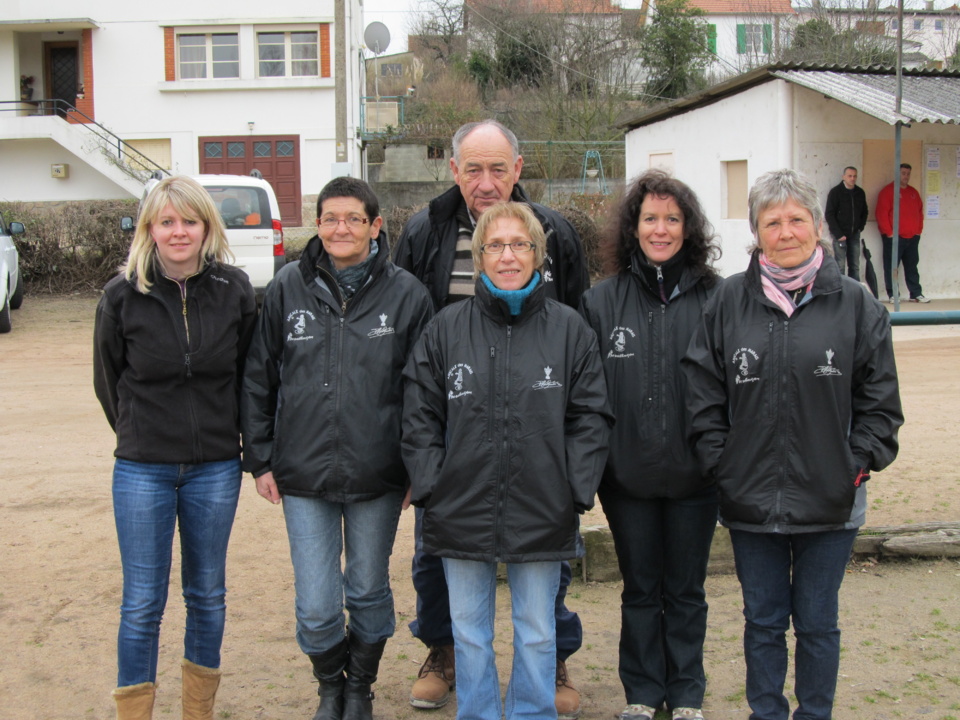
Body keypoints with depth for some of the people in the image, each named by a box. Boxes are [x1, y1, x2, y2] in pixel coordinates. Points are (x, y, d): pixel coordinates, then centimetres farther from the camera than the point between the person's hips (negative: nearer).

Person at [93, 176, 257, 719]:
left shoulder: (236, 291, -4)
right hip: (143, 470, -1)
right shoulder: (123, 296, -6)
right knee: (143, 603, 2)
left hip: (216, 467, 1)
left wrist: (255, 449, 6)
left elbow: (250, 375, 5)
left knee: (208, 595, 13)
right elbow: (109, 380, 7)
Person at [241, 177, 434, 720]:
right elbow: (258, 379, 6)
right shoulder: (289, 288, 0)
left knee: (369, 593, 15)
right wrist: (259, 458, 4)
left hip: (377, 474, 0)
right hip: (303, 473, 1)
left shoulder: (406, 293, -4)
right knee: (316, 607, 3)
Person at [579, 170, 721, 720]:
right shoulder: (602, 302, 0)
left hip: (694, 474, -1)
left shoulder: (717, 299, -3)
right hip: (628, 474, 1)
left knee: (686, 590, 13)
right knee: (640, 589, 15)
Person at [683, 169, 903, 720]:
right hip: (750, 500, 1)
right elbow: (704, 390, 3)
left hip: (830, 504, -1)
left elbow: (880, 399, 2)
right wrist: (720, 461, -3)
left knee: (817, 624, 13)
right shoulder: (730, 301, 1)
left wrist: (858, 464, -5)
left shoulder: (856, 303, -2)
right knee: (763, 622, 15)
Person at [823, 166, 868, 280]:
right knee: (840, 266, -6)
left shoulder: (860, 193, 8)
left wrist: (860, 227, 6)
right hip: (840, 235, -5)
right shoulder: (835, 192, -6)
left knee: (855, 266, 6)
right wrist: (838, 234, -13)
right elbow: (829, 215, -8)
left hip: (854, 235, 5)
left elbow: (864, 212, 20)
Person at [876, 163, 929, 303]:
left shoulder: (913, 192, 16)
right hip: (894, 237, -6)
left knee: (912, 266, 9)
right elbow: (881, 213, -10)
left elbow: (920, 211, 22)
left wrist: (918, 229, 11)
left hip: (912, 237, 6)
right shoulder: (888, 191, -4)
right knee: (891, 267, -4)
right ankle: (892, 295, 1)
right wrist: (889, 232, -13)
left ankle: (916, 294, 14)